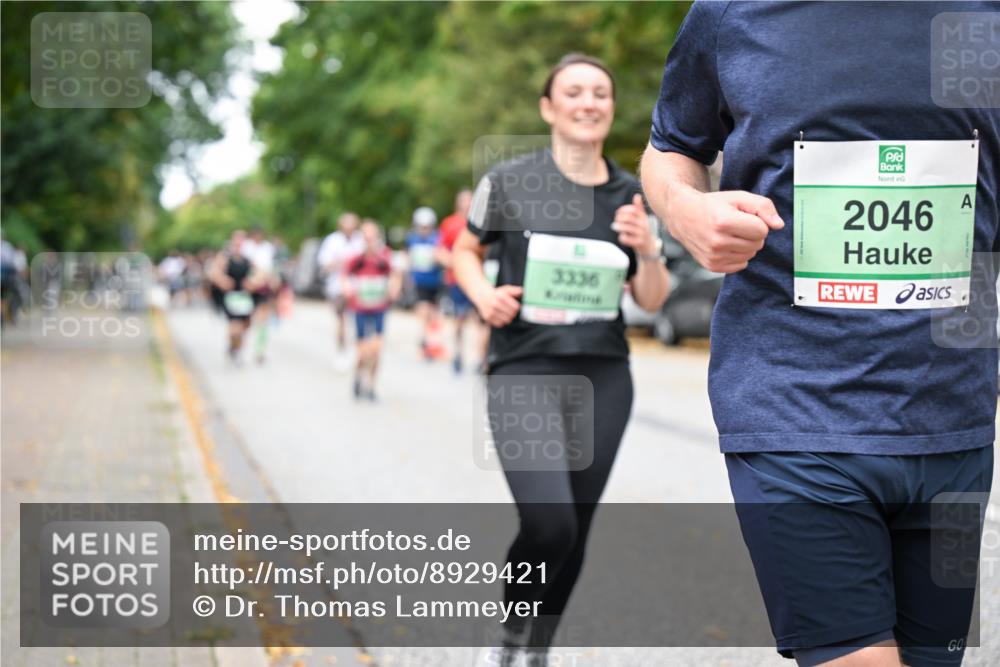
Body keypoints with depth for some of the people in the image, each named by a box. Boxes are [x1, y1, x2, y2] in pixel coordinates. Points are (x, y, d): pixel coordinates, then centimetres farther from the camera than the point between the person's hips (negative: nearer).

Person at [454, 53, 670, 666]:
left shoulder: (630, 195, 6)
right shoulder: (509, 182, -2)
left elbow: (652, 300, 9)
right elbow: (466, 252, 13)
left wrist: (647, 249, -10)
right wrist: (485, 295, -7)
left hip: (604, 378, 4)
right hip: (524, 370, -4)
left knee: (575, 534, 7)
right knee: (550, 525, -19)